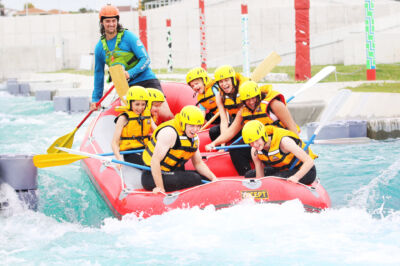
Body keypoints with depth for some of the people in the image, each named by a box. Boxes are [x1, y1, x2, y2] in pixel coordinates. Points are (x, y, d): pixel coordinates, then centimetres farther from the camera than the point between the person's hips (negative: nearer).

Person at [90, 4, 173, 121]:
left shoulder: (128, 37, -5)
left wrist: (130, 73, -24)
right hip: (127, 88, 4)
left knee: (165, 114, -18)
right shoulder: (100, 47, 8)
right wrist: (96, 99, 21)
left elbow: (145, 60, -9)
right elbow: (98, 73, 20)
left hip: (147, 81, -4)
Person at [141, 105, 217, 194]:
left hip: (173, 174, 10)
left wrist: (213, 178, 0)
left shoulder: (194, 137, 8)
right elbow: (155, 161, -27)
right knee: (195, 179, -25)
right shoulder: (169, 132, -22)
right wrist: (160, 188, -28)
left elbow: (198, 163, 17)